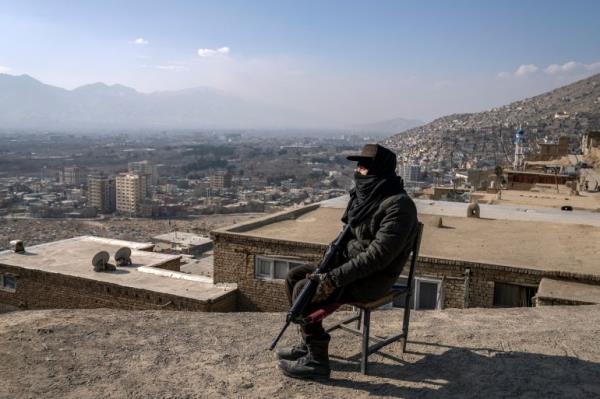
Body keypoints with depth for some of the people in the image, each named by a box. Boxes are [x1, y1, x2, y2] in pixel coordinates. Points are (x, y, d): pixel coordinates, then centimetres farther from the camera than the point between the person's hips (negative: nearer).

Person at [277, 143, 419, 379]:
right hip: (350, 261, 9)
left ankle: (317, 361, -6)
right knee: (294, 277, 3)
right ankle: (308, 344, 14)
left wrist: (335, 279, -28)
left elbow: (378, 254, -28)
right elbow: (348, 234, 14)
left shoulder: (398, 205, -22)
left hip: (372, 280, -9)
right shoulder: (366, 195, 7)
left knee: (304, 290, -20)